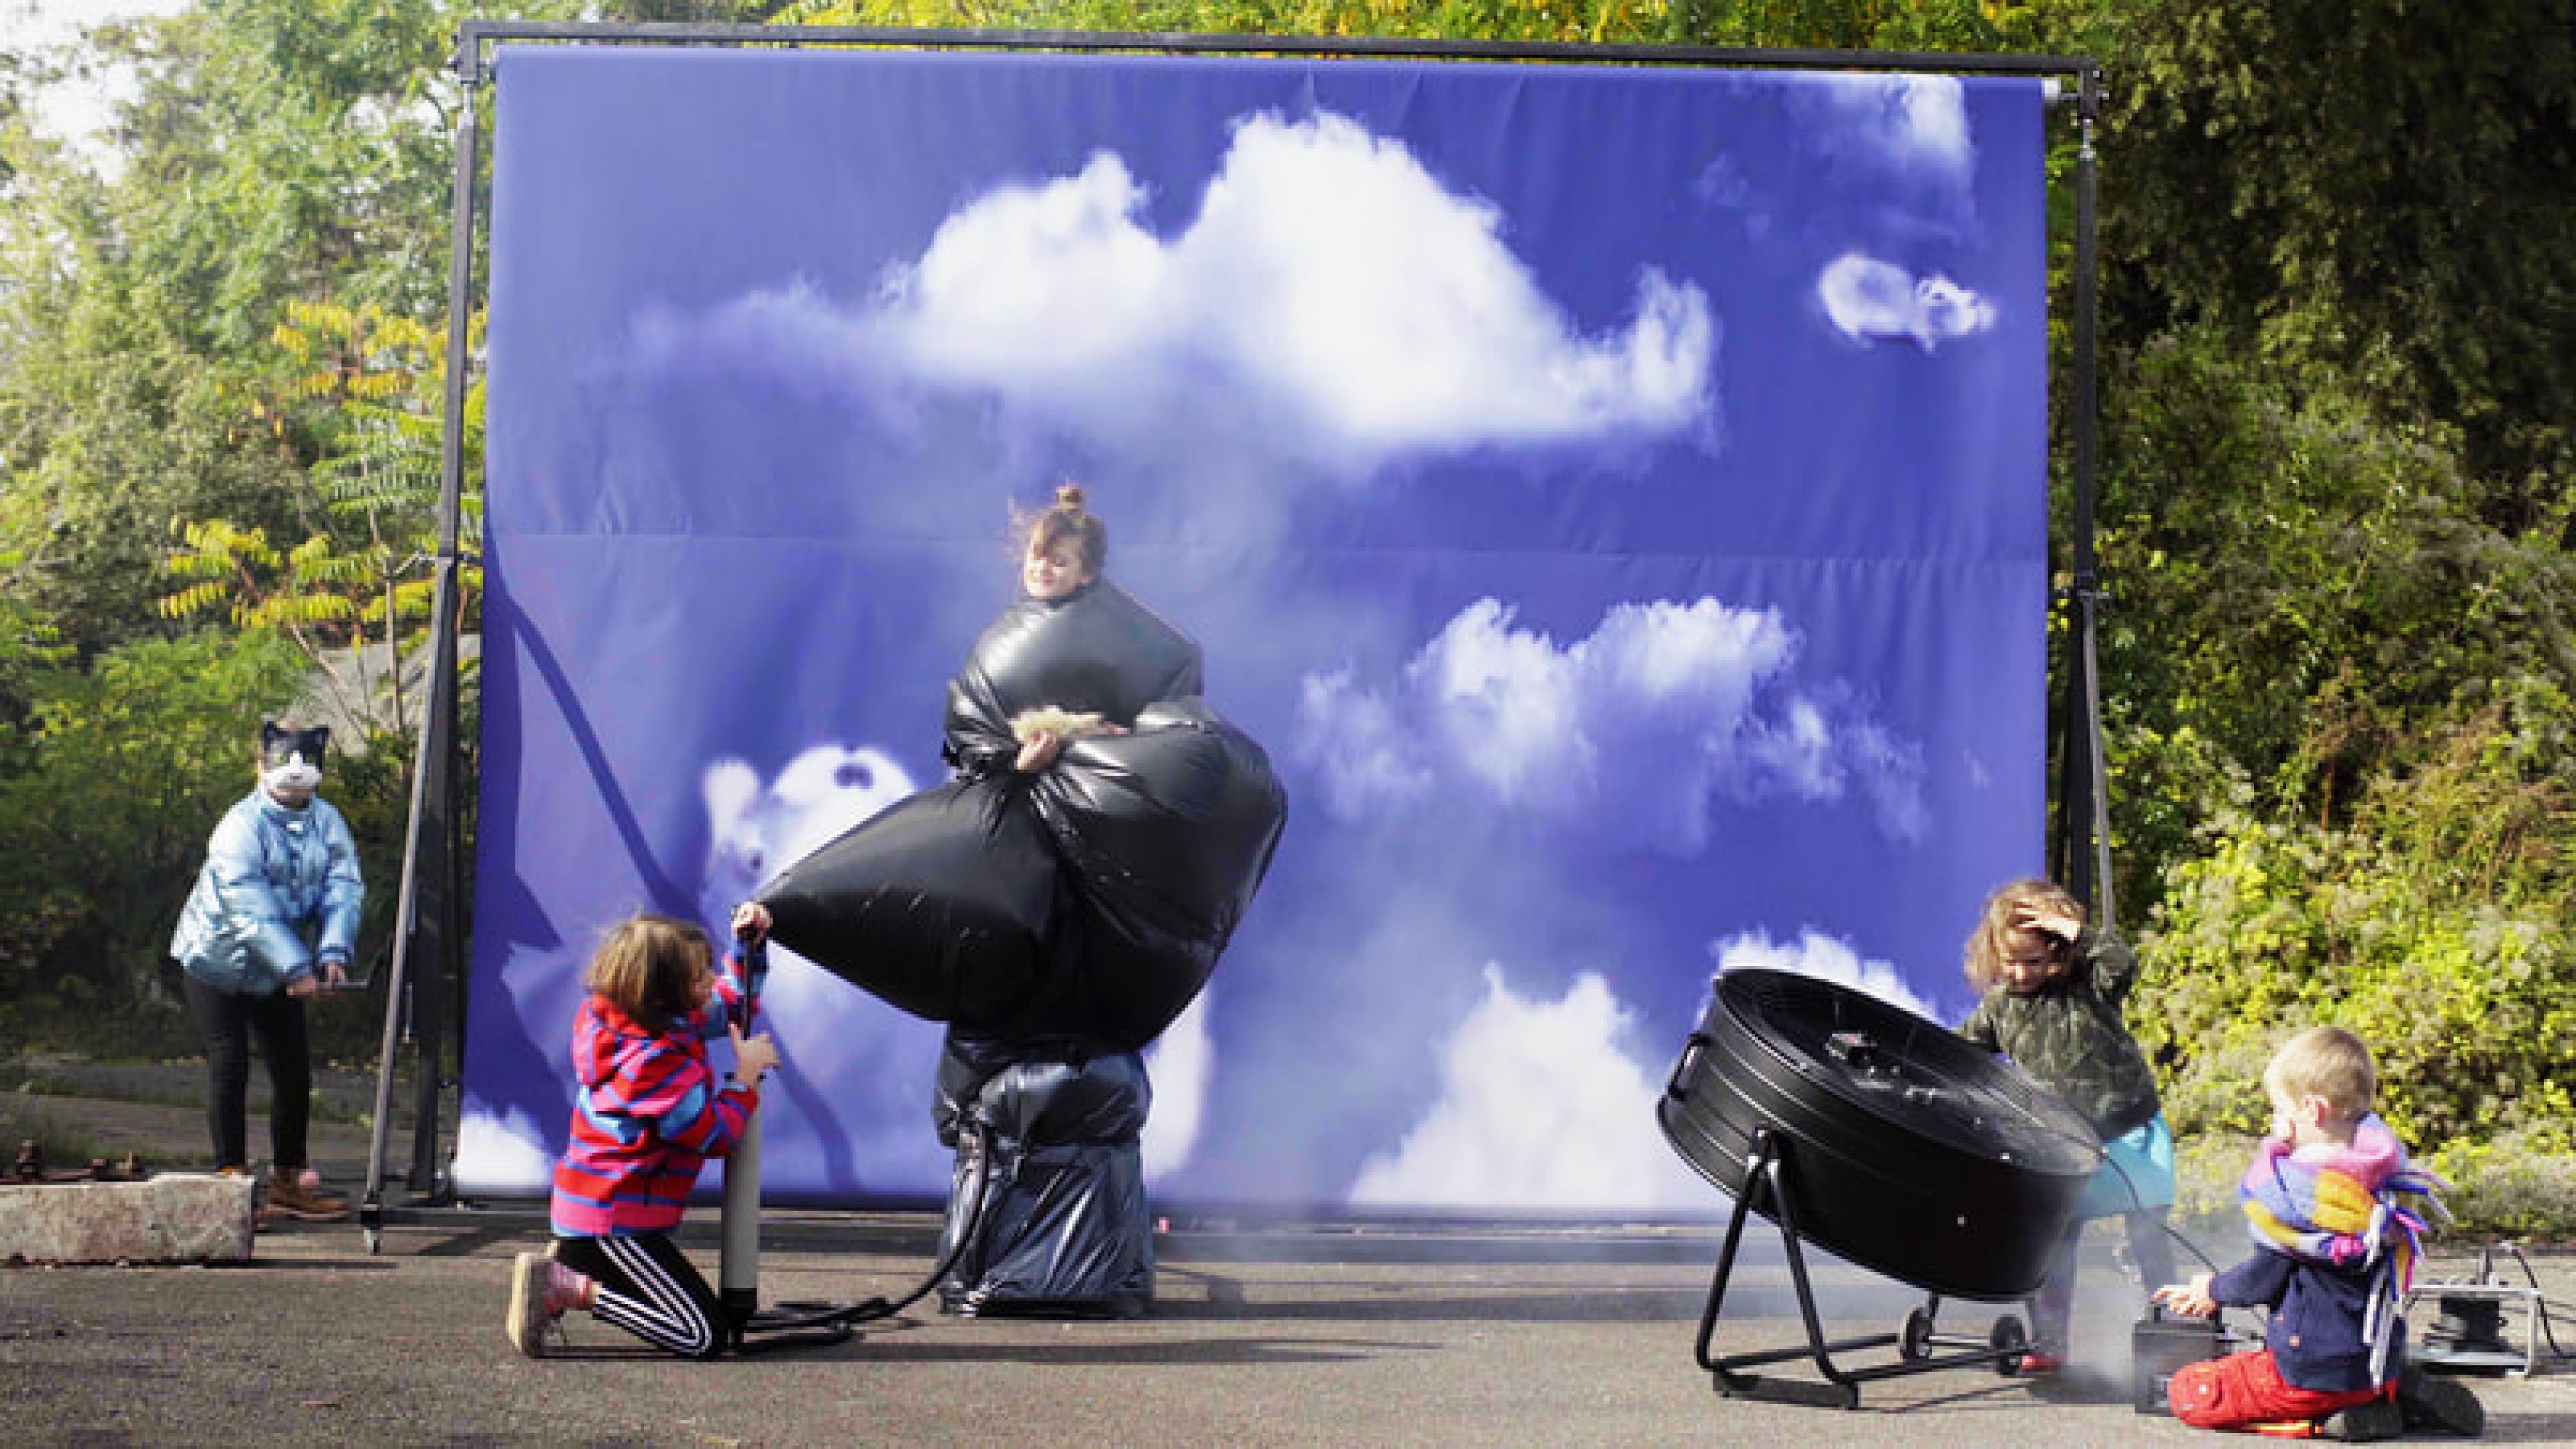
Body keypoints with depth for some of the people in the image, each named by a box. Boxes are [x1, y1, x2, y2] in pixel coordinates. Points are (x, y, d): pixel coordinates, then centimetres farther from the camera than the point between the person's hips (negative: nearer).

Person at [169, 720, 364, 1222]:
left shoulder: (327, 823, -2)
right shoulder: (241, 827, -21)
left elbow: (344, 888, -13)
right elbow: (252, 910, -30)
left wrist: (334, 952, -30)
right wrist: (297, 969, -37)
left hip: (275, 973, 6)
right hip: (217, 960, -6)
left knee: (294, 1070, 5)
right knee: (230, 1065, -10)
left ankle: (288, 1181, 15)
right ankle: (232, 1177, -4)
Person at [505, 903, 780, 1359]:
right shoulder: (653, 1062, -26)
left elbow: (733, 1003, 22)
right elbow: (716, 1136, -19)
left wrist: (748, 944, 10)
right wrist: (747, 1076, -7)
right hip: (612, 1223, -10)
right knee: (705, 1337, -15)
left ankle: (564, 1265, 14)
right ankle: (567, 1289, -12)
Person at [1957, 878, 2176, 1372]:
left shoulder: (2086, 984, -9)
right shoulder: (1999, 1004, 2)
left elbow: (2122, 962, -29)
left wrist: (2075, 931, -31)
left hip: (2128, 1131, -3)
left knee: (2147, 1234, 1)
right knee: (2055, 1242, 3)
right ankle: (2047, 1343, 8)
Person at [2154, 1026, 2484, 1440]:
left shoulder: (2294, 1189, -20)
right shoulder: (2388, 1178, 3)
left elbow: (2266, 1280, -11)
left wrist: (2212, 1290, 11)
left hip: (2316, 1373, -8)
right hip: (2379, 1366, 8)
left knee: (2185, 1391, 0)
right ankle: (2398, 1396, 9)